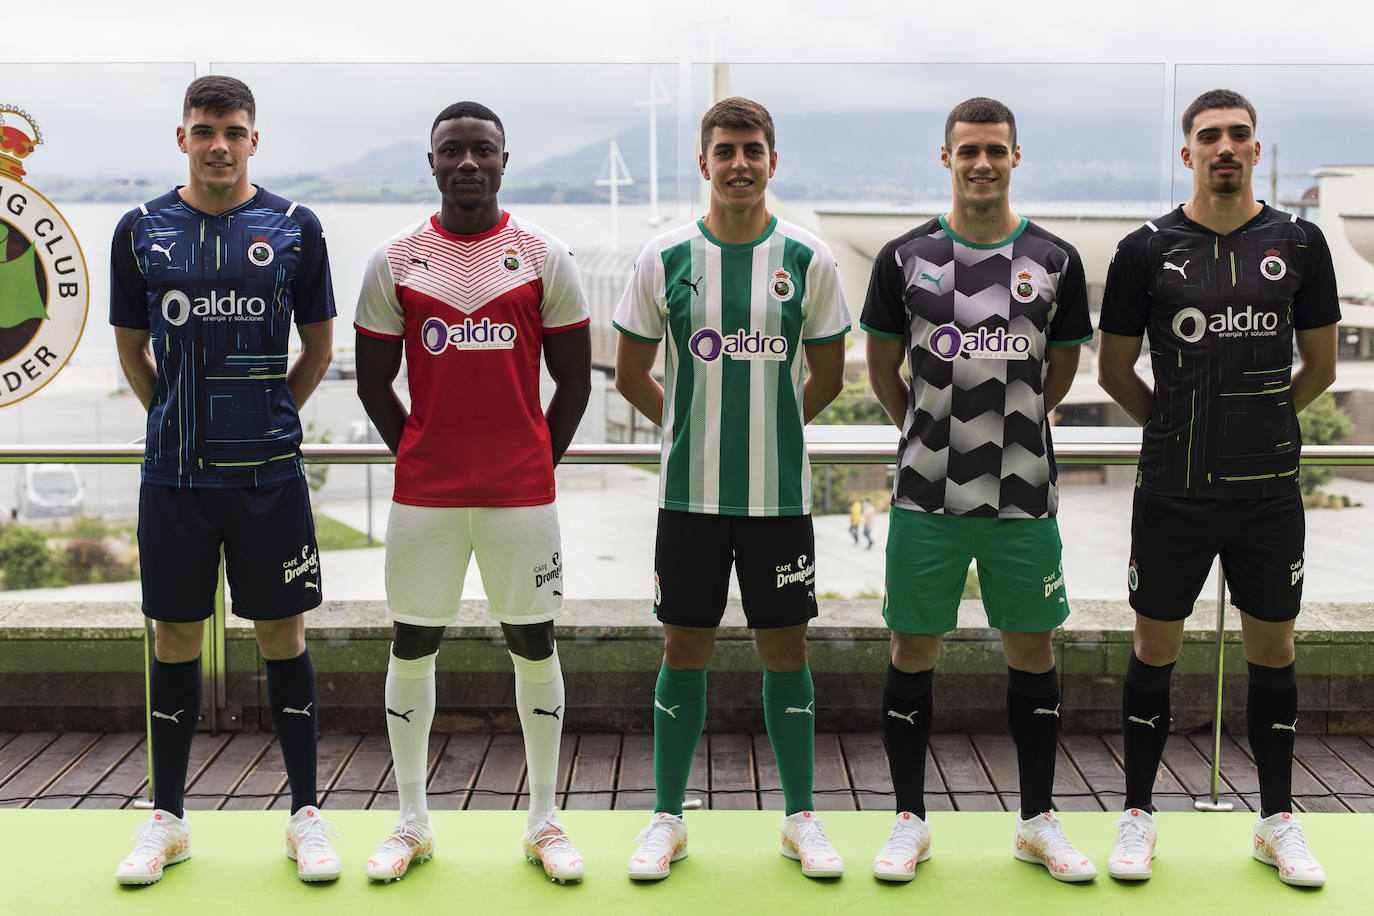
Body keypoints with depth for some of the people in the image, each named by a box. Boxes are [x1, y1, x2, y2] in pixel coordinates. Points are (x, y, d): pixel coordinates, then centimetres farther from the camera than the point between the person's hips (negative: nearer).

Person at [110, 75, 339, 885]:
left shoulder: (294, 228, 2)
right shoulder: (142, 230, 5)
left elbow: (319, 347, 10)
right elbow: (132, 347, 14)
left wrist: (267, 418, 8)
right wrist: (180, 418, 10)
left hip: (269, 473, -1)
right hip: (174, 474, 1)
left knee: (284, 635, 4)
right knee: (175, 637, 8)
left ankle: (307, 816, 16)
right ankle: (168, 819, 22)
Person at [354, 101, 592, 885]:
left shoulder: (545, 257, 2)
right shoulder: (395, 261, 4)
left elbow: (574, 380, 5)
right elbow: (374, 381, 9)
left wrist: (536, 463, 3)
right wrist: (421, 456, 5)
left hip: (522, 491, -1)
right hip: (424, 492, 1)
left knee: (535, 646, 6)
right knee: (412, 647, 6)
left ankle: (545, 821, 19)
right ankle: (412, 823, 21)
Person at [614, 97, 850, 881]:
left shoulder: (808, 259, 0)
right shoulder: (664, 259, -1)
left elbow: (828, 377, 10)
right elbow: (631, 375, 8)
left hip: (780, 492, 0)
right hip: (690, 492, 0)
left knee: (786, 648, 7)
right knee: (687, 649, 7)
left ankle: (802, 818, 20)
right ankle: (668, 818, 20)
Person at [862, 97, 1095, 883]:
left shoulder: (1055, 260, 3)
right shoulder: (907, 257, 1)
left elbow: (1062, 370, 14)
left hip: (1025, 495, 1)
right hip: (927, 495, -1)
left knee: (1033, 648, 9)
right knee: (914, 650, 5)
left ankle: (1039, 821, 23)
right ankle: (911, 821, 19)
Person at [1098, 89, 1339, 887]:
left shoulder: (1298, 243, 3)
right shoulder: (1148, 249, -1)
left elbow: (1321, 365, 12)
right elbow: (1114, 371, 6)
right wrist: (1176, 425, 10)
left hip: (1269, 490, 1)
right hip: (1172, 492, -1)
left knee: (1273, 649, 11)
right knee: (1156, 649, 8)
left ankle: (1278, 821, 25)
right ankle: (1138, 815, 21)